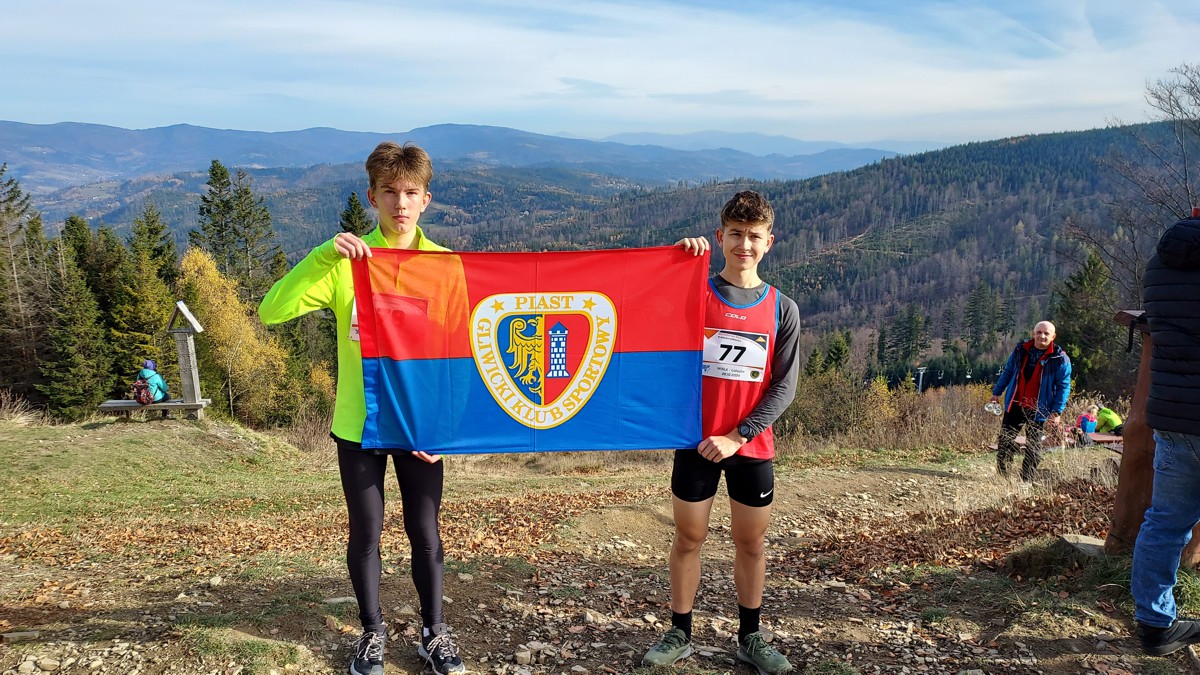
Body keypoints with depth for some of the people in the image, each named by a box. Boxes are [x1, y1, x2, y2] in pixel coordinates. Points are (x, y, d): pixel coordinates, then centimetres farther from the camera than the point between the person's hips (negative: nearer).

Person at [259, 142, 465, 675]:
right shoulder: (347, 261, -6)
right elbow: (271, 311, -15)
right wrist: (324, 255, -26)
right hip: (358, 424, 0)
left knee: (425, 533, 11)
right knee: (365, 532, 13)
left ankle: (434, 632, 30)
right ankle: (372, 630, 33)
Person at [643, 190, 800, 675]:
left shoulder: (782, 309, 1)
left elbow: (784, 387, -2)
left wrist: (737, 436, -10)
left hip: (751, 447, 1)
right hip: (696, 441, -1)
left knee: (751, 543, 11)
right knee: (688, 539, 9)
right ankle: (679, 635, 24)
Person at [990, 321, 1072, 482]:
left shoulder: (1060, 358, -10)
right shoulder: (1020, 350, 1)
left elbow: (1063, 387, -9)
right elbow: (1007, 372, 13)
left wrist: (1057, 412, -14)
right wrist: (996, 393, 12)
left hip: (1038, 410, -3)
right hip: (1014, 405, 4)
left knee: (1033, 446, 6)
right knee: (1005, 440, 6)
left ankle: (1026, 480, 16)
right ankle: (1001, 475, 16)